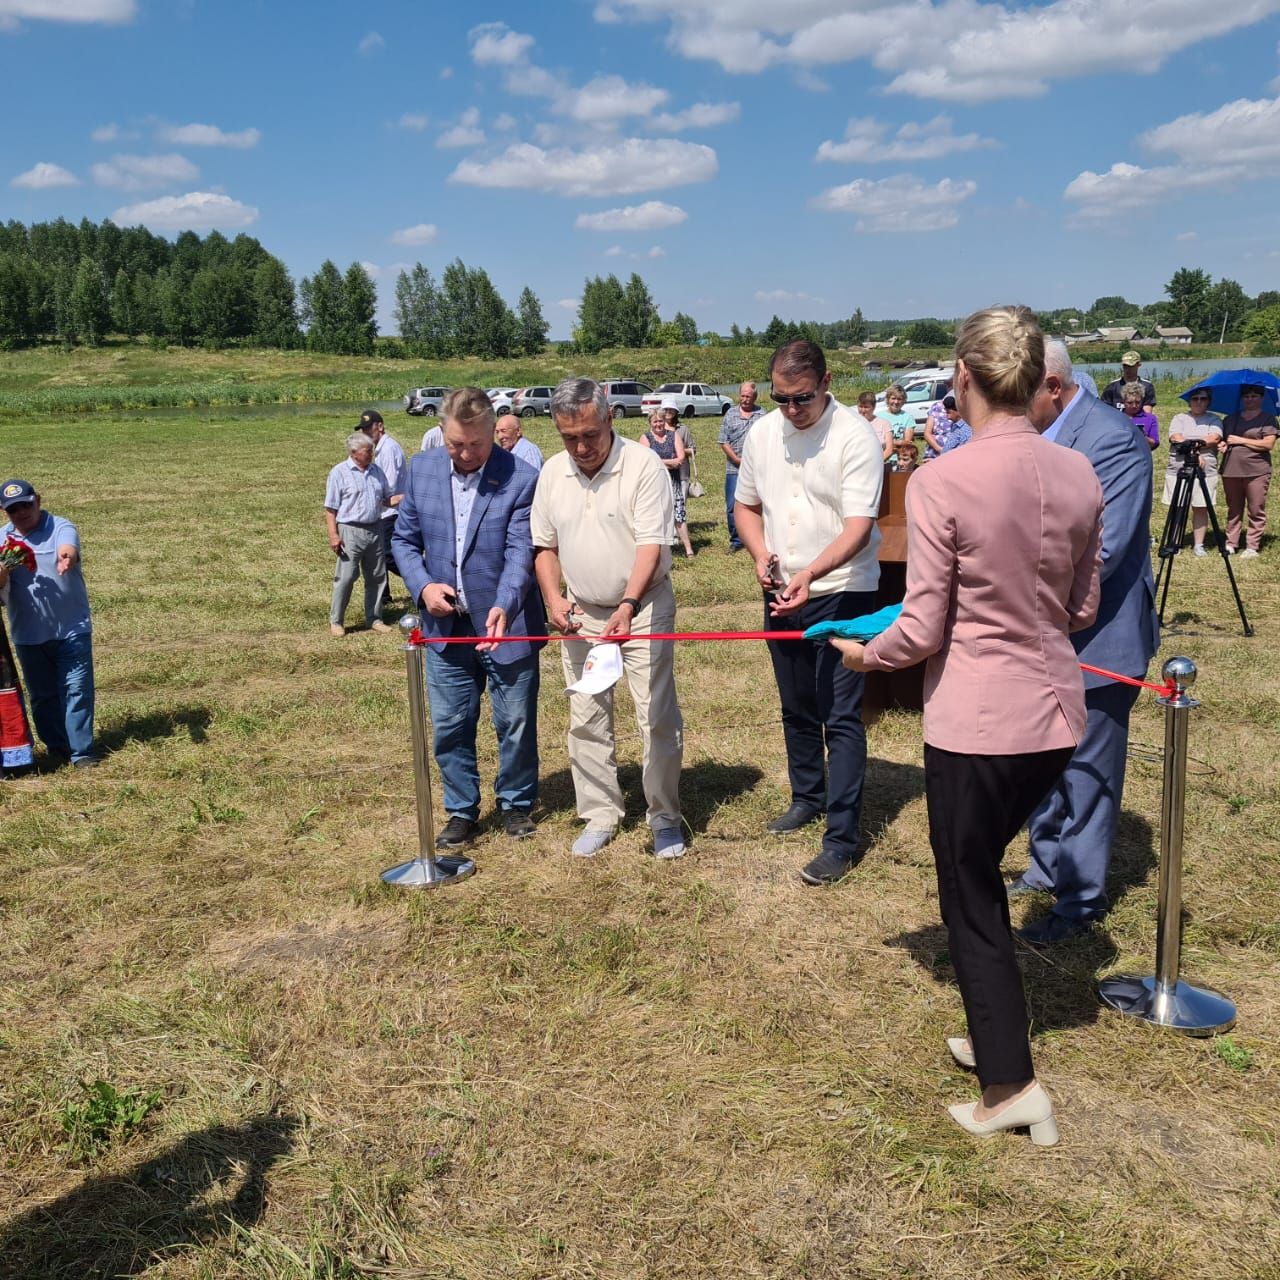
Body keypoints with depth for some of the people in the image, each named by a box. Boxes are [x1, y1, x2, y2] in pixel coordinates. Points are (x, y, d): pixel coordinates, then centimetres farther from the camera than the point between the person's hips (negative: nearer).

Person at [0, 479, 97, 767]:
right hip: (28, 633, 4)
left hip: (72, 628, -4)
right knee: (42, 695, 12)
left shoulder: (61, 528, -8)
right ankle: (56, 747, 26)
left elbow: (68, 551, -32)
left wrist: (66, 559, -57)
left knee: (77, 690, -3)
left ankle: (81, 751, 4)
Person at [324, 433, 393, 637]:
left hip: (375, 529, 6)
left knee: (377, 577, 10)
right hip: (351, 530, -6)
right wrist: (333, 535, -15)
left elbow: (387, 499, 17)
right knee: (345, 577, -4)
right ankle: (335, 621, 7)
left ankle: (373, 619, 21)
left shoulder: (376, 470, 11)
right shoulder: (339, 473, -6)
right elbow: (330, 509, -7)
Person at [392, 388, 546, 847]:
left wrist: (505, 607, -37)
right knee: (449, 725, 11)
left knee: (516, 723, 10)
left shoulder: (521, 479, -14)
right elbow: (405, 538, 8)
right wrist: (423, 586, -10)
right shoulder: (422, 469, 0)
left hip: (507, 625, -3)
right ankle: (462, 812, 28)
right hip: (446, 625, 3)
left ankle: (517, 804, 31)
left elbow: (521, 553, -20)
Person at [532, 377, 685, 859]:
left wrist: (628, 606, -33)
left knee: (658, 717, -2)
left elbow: (650, 545, -20)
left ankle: (665, 817, 12)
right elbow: (544, 545, 11)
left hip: (643, 607, -5)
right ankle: (600, 816, 21)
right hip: (581, 613, 5)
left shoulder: (643, 465, -14)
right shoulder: (552, 472, 3)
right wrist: (553, 598, -4)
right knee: (586, 721, 9)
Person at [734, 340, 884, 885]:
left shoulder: (855, 437, -15)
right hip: (780, 592, 6)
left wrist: (810, 573, -36)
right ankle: (807, 797, 38)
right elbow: (747, 505, 15)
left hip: (841, 591, -6)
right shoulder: (762, 433, 3)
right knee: (796, 707, 19)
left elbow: (858, 527, -21)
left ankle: (842, 838, 0)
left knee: (840, 715, -6)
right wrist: (761, 555, -4)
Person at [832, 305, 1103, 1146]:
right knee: (982, 868, 25)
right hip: (1057, 713, 6)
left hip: (976, 720, -6)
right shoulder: (1078, 477, -1)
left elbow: (922, 632, -14)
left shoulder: (942, 484, -18)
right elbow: (1083, 609, 9)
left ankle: (1011, 1084, 16)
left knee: (970, 896, 10)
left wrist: (864, 654, 5)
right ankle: (997, 1036, 38)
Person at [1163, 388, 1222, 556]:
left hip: (1205, 470, 0)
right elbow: (1176, 438, -5)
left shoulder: (1214, 420, 10)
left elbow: (1214, 439, -7)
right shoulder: (1179, 418, 11)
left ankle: (1199, 545, 6)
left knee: (1201, 508, 1)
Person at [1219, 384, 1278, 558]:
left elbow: (1268, 444, -9)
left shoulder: (1268, 419, 3)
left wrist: (1241, 440, -11)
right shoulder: (1231, 419, 17)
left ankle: (1253, 547, 1)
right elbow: (1221, 438, 24)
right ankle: (1231, 544, 13)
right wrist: (1222, 444, -1)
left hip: (1256, 472, -4)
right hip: (1231, 471, 4)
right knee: (1233, 510, 9)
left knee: (1256, 511, -3)